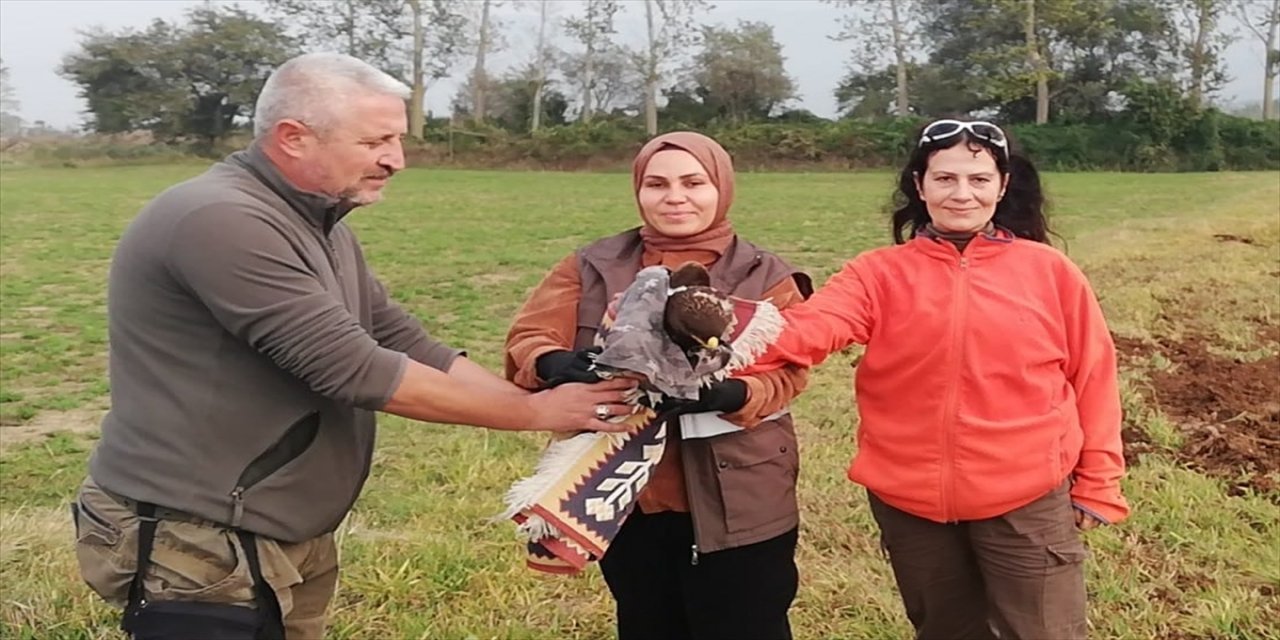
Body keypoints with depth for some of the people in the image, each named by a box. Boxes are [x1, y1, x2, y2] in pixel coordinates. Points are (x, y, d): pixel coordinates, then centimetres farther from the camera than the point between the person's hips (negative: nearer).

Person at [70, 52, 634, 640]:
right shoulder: (222, 221, -23)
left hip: (290, 543, 9)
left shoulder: (317, 228, 9)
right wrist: (535, 412, -17)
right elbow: (356, 370, -26)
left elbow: (407, 345, 7)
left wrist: (556, 408, -2)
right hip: (198, 551, -9)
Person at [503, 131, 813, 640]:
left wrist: (732, 394, -32)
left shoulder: (766, 277, 1)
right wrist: (555, 364, -31)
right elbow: (528, 337, -6)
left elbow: (786, 371, -10)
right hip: (627, 498, 3)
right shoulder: (592, 268, 5)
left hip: (736, 506, -2)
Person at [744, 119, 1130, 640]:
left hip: (1028, 500, -1)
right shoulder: (880, 274, -4)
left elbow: (1092, 377, 4)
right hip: (910, 502, 1)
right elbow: (810, 327, -21)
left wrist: (1097, 482, 6)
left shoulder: (1048, 270, -2)